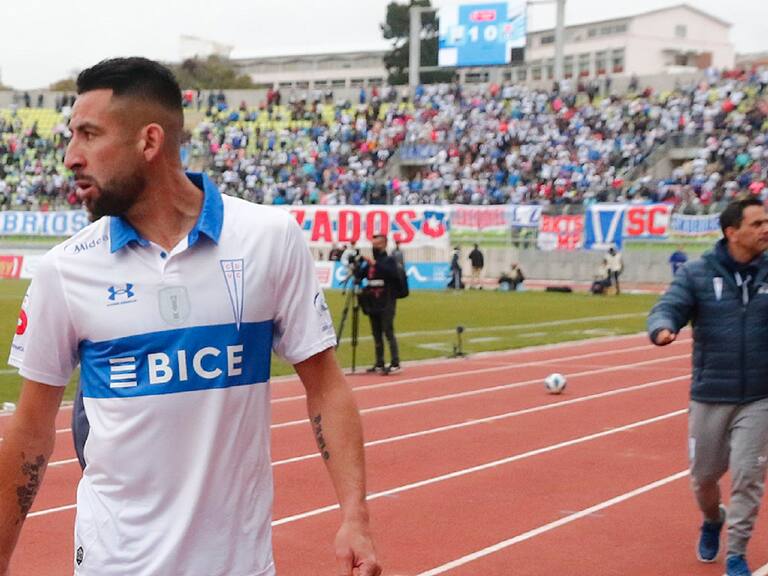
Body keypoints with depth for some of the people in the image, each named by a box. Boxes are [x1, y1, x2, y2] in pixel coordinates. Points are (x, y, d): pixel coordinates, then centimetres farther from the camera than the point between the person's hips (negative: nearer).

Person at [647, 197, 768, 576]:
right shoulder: (697, 273, -5)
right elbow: (668, 307, -14)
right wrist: (663, 328, -36)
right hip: (709, 397, 0)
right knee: (704, 474, 13)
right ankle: (712, 521, 46)